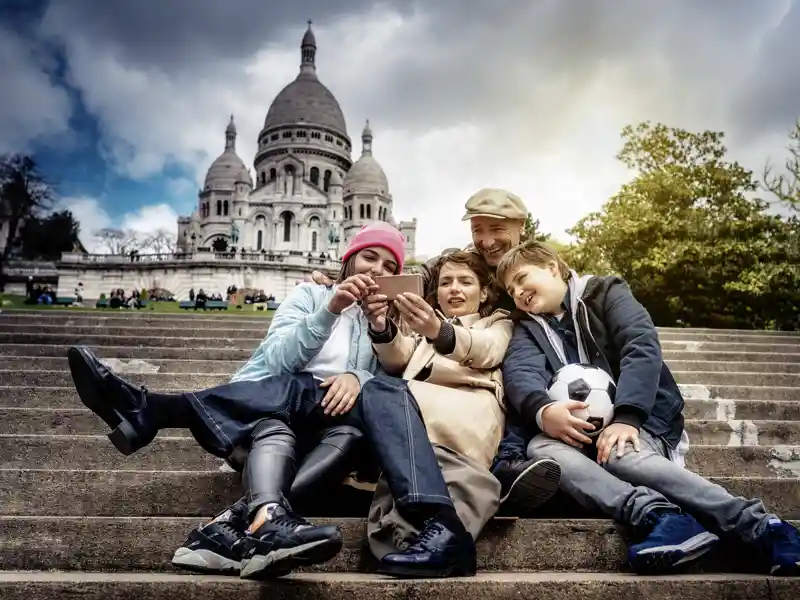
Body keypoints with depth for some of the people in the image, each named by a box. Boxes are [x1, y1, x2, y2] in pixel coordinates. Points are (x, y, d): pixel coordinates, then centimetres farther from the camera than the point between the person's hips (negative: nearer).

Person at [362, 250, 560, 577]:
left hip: (471, 404, -2)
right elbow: (397, 360, 16)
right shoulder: (423, 322, 40)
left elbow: (484, 349, 3)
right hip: (419, 399, 2)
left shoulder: (498, 322, 31)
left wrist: (438, 331, -19)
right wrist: (382, 329, -9)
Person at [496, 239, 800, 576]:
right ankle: (658, 516, -45)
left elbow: (643, 348, -11)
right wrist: (542, 410, -32)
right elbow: (520, 371, -8)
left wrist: (625, 417, -27)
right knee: (540, 447, -29)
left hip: (642, 419, -3)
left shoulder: (605, 293, 6)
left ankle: (757, 525, -37)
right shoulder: (527, 327, 14)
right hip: (581, 430, 3)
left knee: (617, 453, -35)